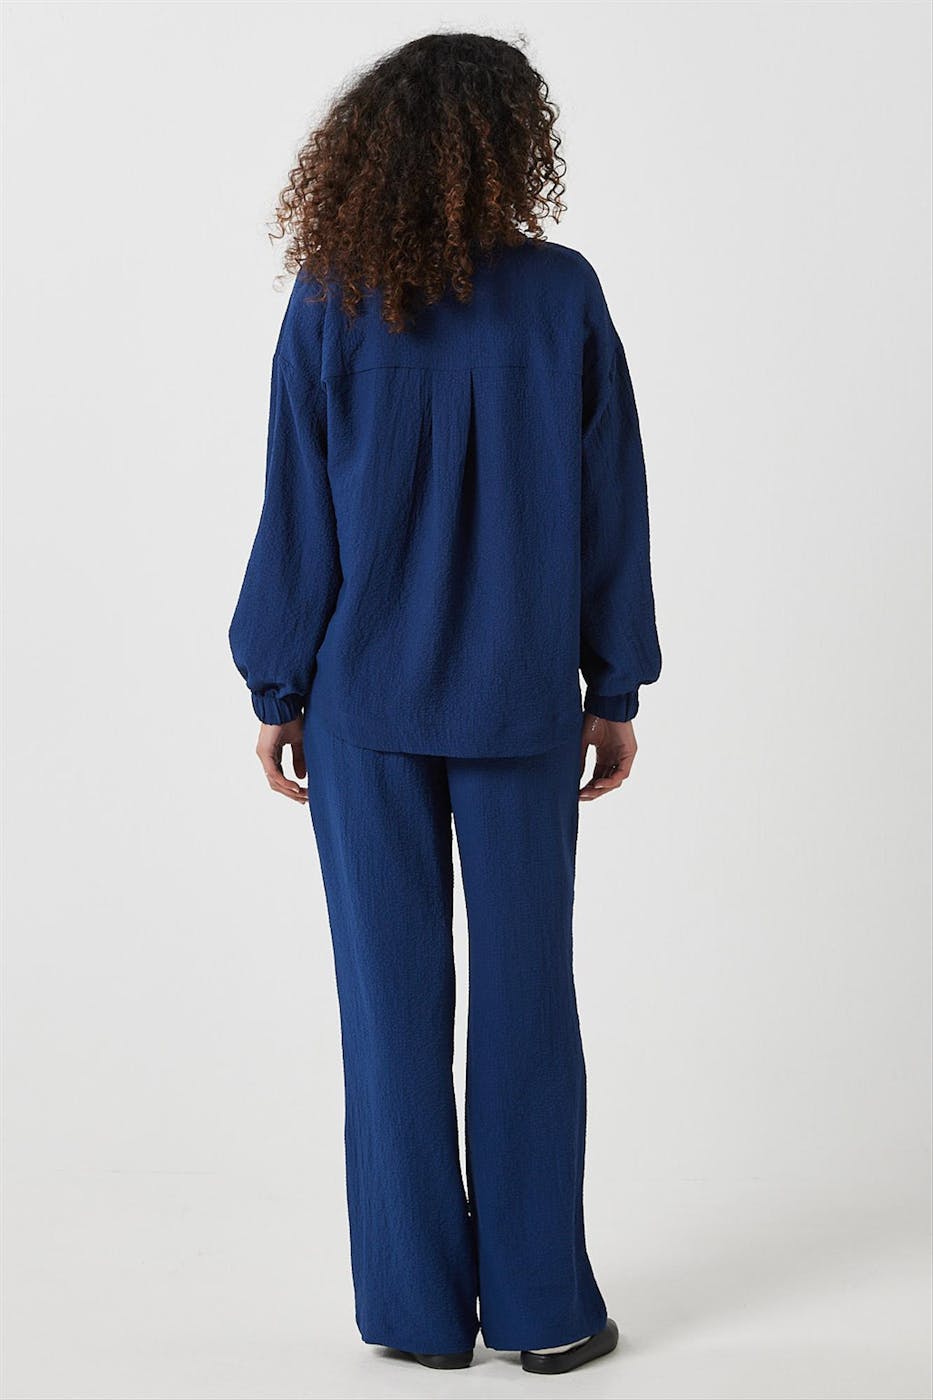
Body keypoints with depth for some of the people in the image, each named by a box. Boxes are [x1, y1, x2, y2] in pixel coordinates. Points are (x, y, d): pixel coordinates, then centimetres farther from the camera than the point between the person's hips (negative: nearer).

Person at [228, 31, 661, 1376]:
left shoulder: (329, 305, -6)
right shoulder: (564, 294, -5)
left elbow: (294, 513, -4)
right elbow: (610, 505, -2)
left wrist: (278, 686, 5)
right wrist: (615, 688, 7)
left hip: (363, 702, 0)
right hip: (519, 699, 0)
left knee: (392, 996, 8)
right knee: (525, 991, 8)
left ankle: (420, 1308, 16)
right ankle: (541, 1304, 16)